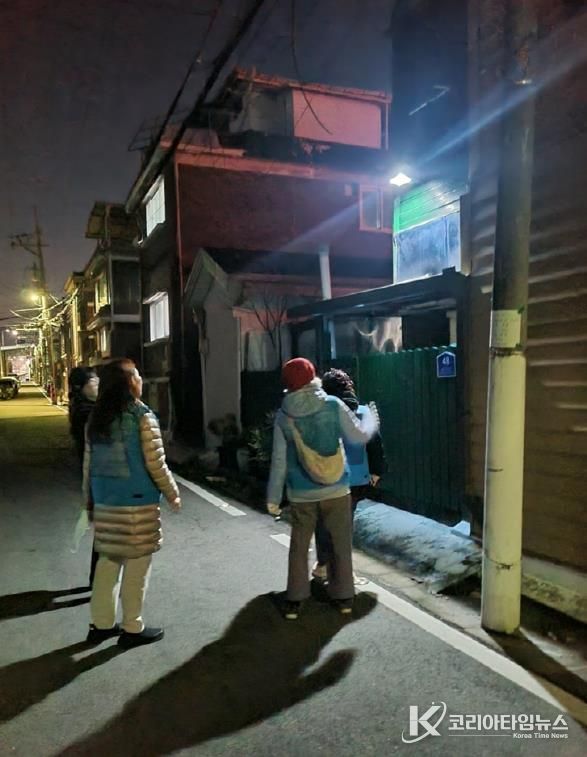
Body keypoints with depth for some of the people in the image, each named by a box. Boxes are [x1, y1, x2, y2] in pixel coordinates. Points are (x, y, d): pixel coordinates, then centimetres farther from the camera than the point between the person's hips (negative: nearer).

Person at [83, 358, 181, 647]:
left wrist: (90, 500, 18)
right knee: (137, 563, 5)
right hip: (137, 501, -6)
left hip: (105, 501, 6)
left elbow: (89, 464, 9)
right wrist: (173, 494, 0)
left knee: (108, 559, 16)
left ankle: (101, 623, 26)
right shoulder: (142, 417, -13)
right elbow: (155, 464, -13)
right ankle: (132, 628, 16)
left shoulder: (96, 419, 6)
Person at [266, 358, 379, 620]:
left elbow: (279, 459, -4)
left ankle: (294, 600, 17)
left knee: (299, 545, 13)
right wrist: (371, 419, 20)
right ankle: (344, 596, 22)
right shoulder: (333, 405, -8)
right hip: (336, 489, 0)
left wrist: (274, 496, 4)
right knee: (341, 543, 14)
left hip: (301, 493, 1)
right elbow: (359, 436, -1)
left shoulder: (283, 415, -6)